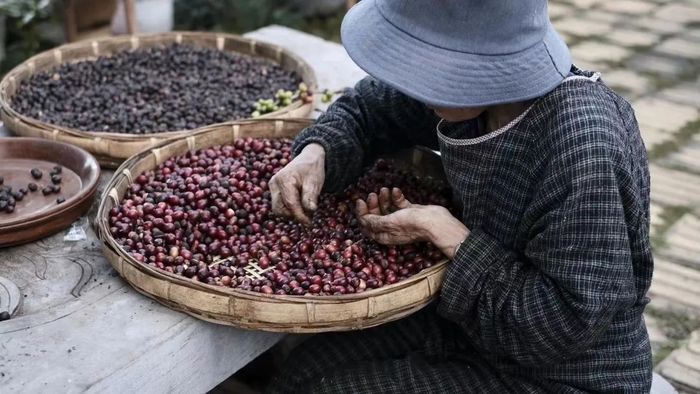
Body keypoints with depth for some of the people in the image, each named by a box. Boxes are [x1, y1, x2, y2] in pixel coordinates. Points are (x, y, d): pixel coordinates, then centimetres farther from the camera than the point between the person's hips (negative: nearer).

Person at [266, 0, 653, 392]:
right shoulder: (477, 85, -10)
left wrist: (443, 232, -26)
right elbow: (369, 107, 8)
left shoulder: (581, 149, -33)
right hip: (475, 322, 7)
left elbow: (571, 320, -29)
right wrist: (315, 154, -12)